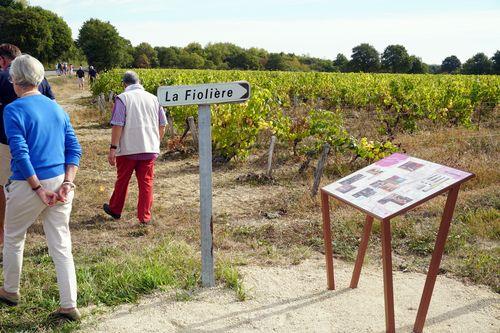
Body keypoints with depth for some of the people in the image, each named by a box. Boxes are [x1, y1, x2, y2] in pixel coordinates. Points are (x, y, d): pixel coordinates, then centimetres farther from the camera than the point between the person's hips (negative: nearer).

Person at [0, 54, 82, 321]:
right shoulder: (57, 108, 9)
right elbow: (74, 148, 4)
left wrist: (38, 189, -13)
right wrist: (67, 183, -2)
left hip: (27, 185, -4)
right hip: (60, 183, 5)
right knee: (61, 246, 8)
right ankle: (69, 306, 10)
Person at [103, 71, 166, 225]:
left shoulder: (122, 98, -7)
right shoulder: (153, 98, 7)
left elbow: (117, 125, -14)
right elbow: (162, 124, 10)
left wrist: (113, 148, -10)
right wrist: (156, 142, 23)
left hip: (128, 149, -3)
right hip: (149, 148, 3)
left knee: (122, 180, 14)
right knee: (146, 182, 7)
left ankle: (115, 210, 32)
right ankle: (145, 217, 8)